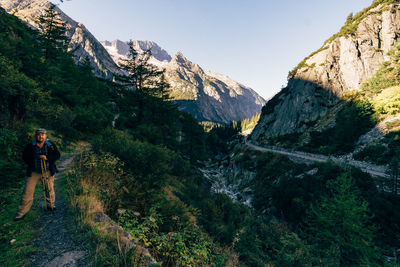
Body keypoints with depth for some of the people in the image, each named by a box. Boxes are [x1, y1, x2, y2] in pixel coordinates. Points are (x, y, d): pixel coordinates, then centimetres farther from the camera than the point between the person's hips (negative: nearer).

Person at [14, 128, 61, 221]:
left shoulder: (51, 145, -4)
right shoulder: (30, 146, -3)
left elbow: (57, 155, -6)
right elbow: (24, 157, 7)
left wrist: (47, 158, -21)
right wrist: (31, 163, -6)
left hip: (48, 171, 1)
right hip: (33, 172, 0)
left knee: (50, 189, 12)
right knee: (27, 191, -1)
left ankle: (50, 205, 35)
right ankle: (21, 212, 11)